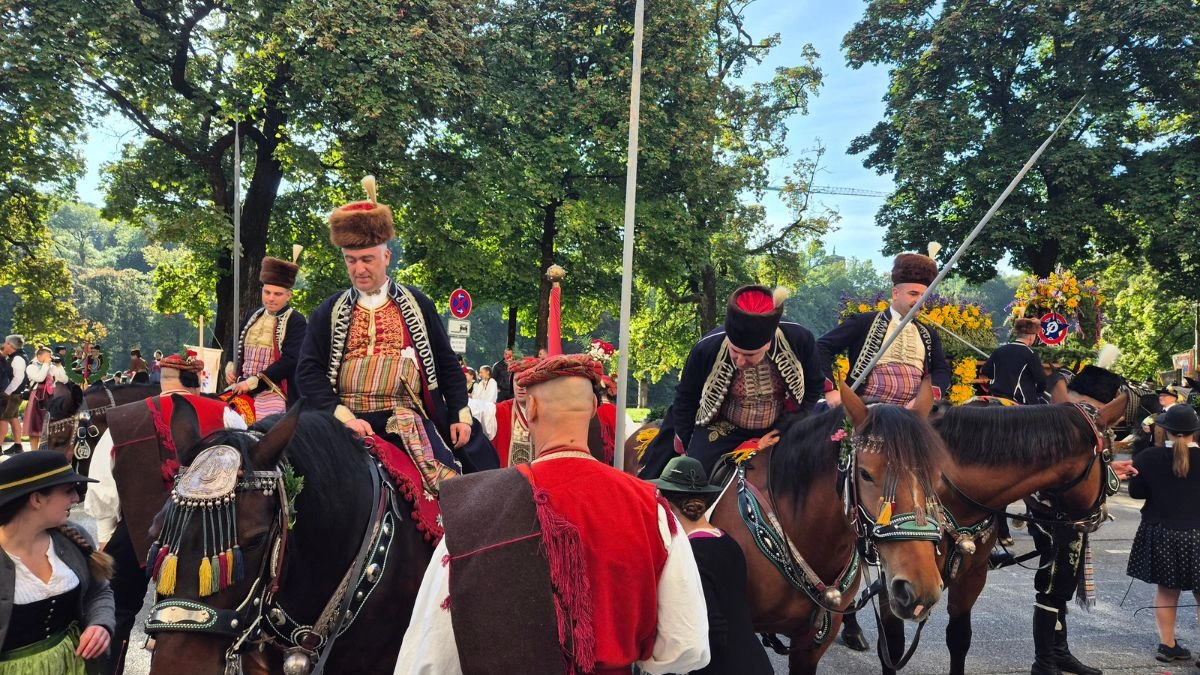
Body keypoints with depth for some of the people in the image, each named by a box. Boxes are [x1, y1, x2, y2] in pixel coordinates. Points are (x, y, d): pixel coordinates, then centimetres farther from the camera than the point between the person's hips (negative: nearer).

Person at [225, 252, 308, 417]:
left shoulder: (296, 322, -5)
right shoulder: (252, 315, 15)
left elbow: (290, 360, -15)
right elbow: (237, 346, 28)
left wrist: (253, 382, -19)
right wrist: (230, 367, 7)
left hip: (274, 393, -5)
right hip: (243, 389, 6)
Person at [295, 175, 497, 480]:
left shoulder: (417, 304, 11)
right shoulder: (329, 312, 10)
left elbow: (447, 364, 14)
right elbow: (308, 371, 4)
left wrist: (461, 414, 6)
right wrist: (343, 415, -10)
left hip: (409, 419, 0)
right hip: (348, 421, 1)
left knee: (443, 477, -18)